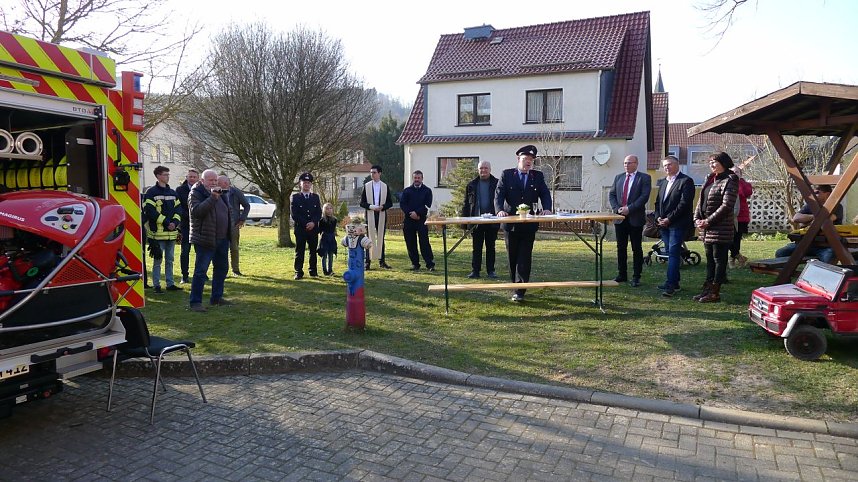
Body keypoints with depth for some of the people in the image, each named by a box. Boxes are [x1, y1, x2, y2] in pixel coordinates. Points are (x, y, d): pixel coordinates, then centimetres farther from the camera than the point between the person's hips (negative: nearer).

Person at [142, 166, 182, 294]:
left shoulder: (172, 193, 14)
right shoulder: (151, 192, -6)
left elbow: (178, 209, 11)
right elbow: (150, 211, -13)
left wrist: (175, 222, -7)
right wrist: (166, 222, -16)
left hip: (172, 232, 6)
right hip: (158, 232, -6)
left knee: (169, 260, 13)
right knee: (158, 260, 0)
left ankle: (170, 284, 20)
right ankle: (156, 285, 8)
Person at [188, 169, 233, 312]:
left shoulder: (219, 193, 16)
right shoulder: (196, 193, -7)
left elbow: (226, 213, 24)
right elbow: (196, 211, -25)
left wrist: (229, 233, 17)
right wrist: (212, 198, -29)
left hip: (222, 239, 8)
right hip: (205, 240, -8)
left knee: (221, 268, 14)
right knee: (200, 271, -7)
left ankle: (217, 298, 26)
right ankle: (195, 302, -1)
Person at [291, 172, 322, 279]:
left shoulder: (315, 197, 11)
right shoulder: (295, 197, 3)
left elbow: (319, 213, 6)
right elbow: (294, 214, -3)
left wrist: (313, 222, -12)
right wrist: (305, 224, -11)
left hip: (313, 229, 3)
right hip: (300, 229, -2)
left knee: (313, 251, 7)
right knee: (299, 251, -1)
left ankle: (313, 271, 16)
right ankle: (299, 272, 4)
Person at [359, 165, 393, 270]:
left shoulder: (385, 186, 7)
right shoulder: (366, 186, 6)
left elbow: (390, 203, 7)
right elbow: (362, 202, 3)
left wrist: (382, 207, -12)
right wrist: (371, 207, -14)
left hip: (382, 215, 1)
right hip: (370, 215, -1)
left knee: (381, 238, 6)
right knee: (370, 238, -3)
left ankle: (381, 261, 12)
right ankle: (367, 261, 1)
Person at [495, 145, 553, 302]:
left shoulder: (538, 176, 9)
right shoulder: (506, 174, 4)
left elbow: (545, 194, 3)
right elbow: (499, 194, -4)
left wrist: (547, 208, -18)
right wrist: (500, 210, -22)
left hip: (529, 224, 0)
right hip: (511, 223, 0)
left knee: (524, 258, -5)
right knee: (513, 258, 10)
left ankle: (520, 292, -5)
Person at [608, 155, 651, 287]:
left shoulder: (644, 178, -2)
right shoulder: (618, 177, 13)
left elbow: (644, 196, -12)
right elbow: (611, 195, 10)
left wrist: (629, 208, -18)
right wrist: (617, 209, -6)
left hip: (635, 218, -4)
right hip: (620, 218, 5)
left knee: (636, 249, 2)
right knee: (621, 247, 10)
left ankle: (636, 277, 8)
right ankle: (622, 274, 19)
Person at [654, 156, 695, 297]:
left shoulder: (686, 181, -6)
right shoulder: (663, 182, 19)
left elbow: (684, 203, -14)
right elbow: (658, 202, 19)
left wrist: (669, 219, -16)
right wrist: (658, 217, 2)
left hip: (678, 224, -7)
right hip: (664, 224, 7)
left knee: (673, 253, -11)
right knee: (670, 253, 10)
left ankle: (670, 285, -12)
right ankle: (674, 283, 17)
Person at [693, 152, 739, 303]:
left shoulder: (729, 181, -10)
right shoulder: (710, 179, 16)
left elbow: (726, 206, -17)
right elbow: (701, 201, 17)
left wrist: (708, 221, -16)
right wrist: (697, 219, 2)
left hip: (721, 228, -8)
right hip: (707, 228, 8)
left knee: (719, 260, -1)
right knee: (710, 259, 14)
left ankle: (715, 293, 4)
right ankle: (707, 289, 21)